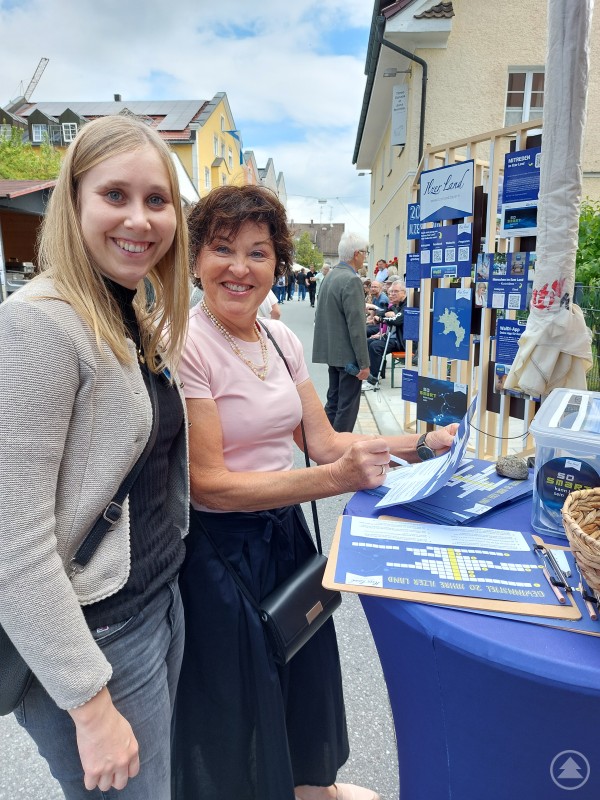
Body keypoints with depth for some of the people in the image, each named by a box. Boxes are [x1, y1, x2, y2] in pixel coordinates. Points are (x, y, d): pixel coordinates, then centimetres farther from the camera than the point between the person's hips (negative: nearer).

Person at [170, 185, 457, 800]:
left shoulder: (280, 339, 1)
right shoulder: (184, 345, -20)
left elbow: (324, 441, 3)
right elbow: (207, 483, -23)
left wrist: (423, 443, -5)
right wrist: (334, 478, -31)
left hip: (286, 531, 7)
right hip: (219, 548, -7)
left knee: (300, 669, 26)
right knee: (236, 698, 14)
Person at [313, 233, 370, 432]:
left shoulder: (331, 275, 10)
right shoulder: (352, 280, -18)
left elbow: (321, 315, 16)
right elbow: (356, 325, -21)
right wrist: (364, 363, -17)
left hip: (331, 349, 9)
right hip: (347, 354, -9)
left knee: (334, 400, 18)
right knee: (348, 405, -1)